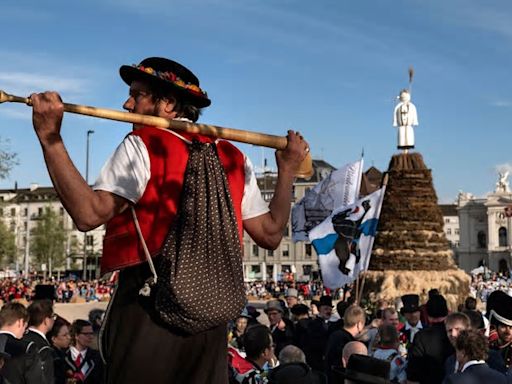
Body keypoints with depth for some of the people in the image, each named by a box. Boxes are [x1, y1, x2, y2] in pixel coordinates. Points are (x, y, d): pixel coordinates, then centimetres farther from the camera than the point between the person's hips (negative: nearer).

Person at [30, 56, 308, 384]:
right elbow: (270, 234, 10)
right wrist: (288, 170, 20)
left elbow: (89, 214, -19)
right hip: (212, 311, 5)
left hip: (149, 307, -5)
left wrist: (50, 137, -15)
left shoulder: (143, 145, -5)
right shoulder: (233, 157, 10)